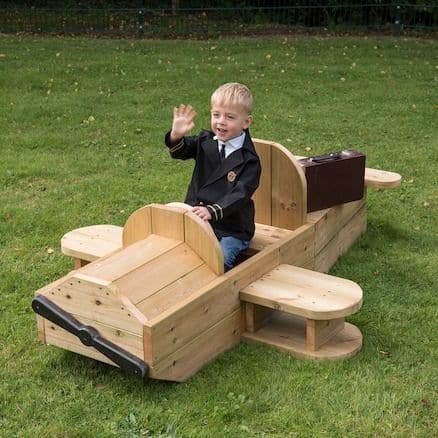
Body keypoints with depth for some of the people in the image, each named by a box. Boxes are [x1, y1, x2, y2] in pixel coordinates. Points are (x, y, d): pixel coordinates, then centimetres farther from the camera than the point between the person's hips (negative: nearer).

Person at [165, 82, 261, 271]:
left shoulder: (249, 160, -11)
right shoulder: (205, 141, 5)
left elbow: (239, 195, -20)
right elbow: (180, 151, -8)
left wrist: (212, 211, -35)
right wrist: (177, 135, -31)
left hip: (231, 230, -5)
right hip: (196, 221, 5)